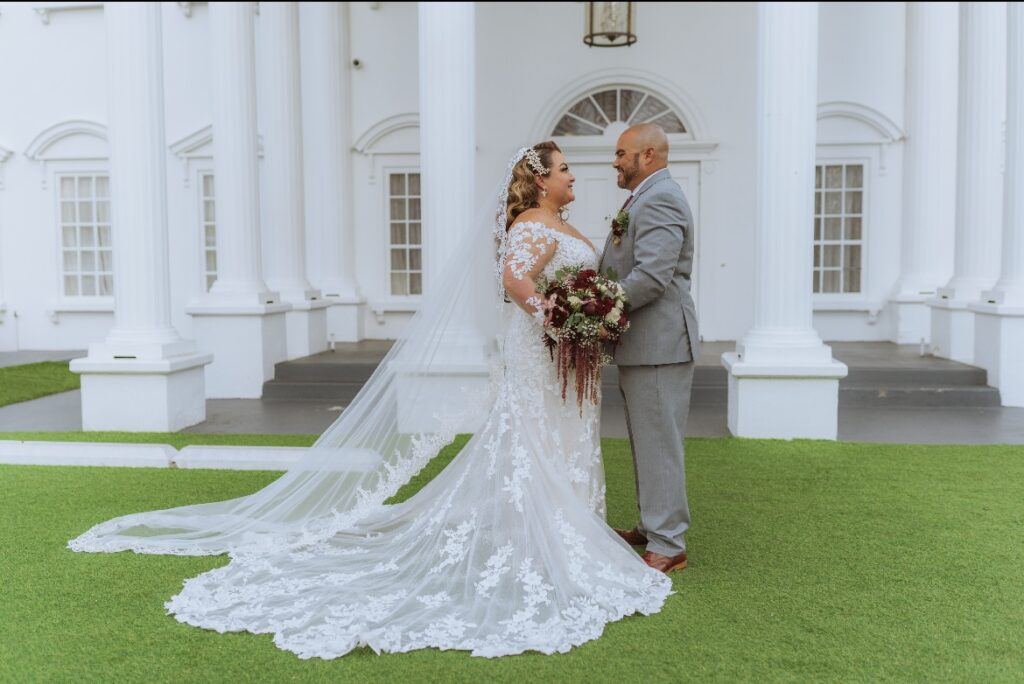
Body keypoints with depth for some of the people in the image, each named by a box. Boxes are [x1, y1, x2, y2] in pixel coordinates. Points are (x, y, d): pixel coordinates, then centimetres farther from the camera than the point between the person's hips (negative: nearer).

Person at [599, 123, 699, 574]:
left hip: (659, 343, -11)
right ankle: (652, 526, 31)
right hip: (642, 344, 11)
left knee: (658, 443, -3)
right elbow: (624, 267, 18)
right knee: (647, 441, 18)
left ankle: (668, 546, 7)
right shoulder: (646, 199, 18)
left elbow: (652, 276, -26)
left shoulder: (660, 200, -15)